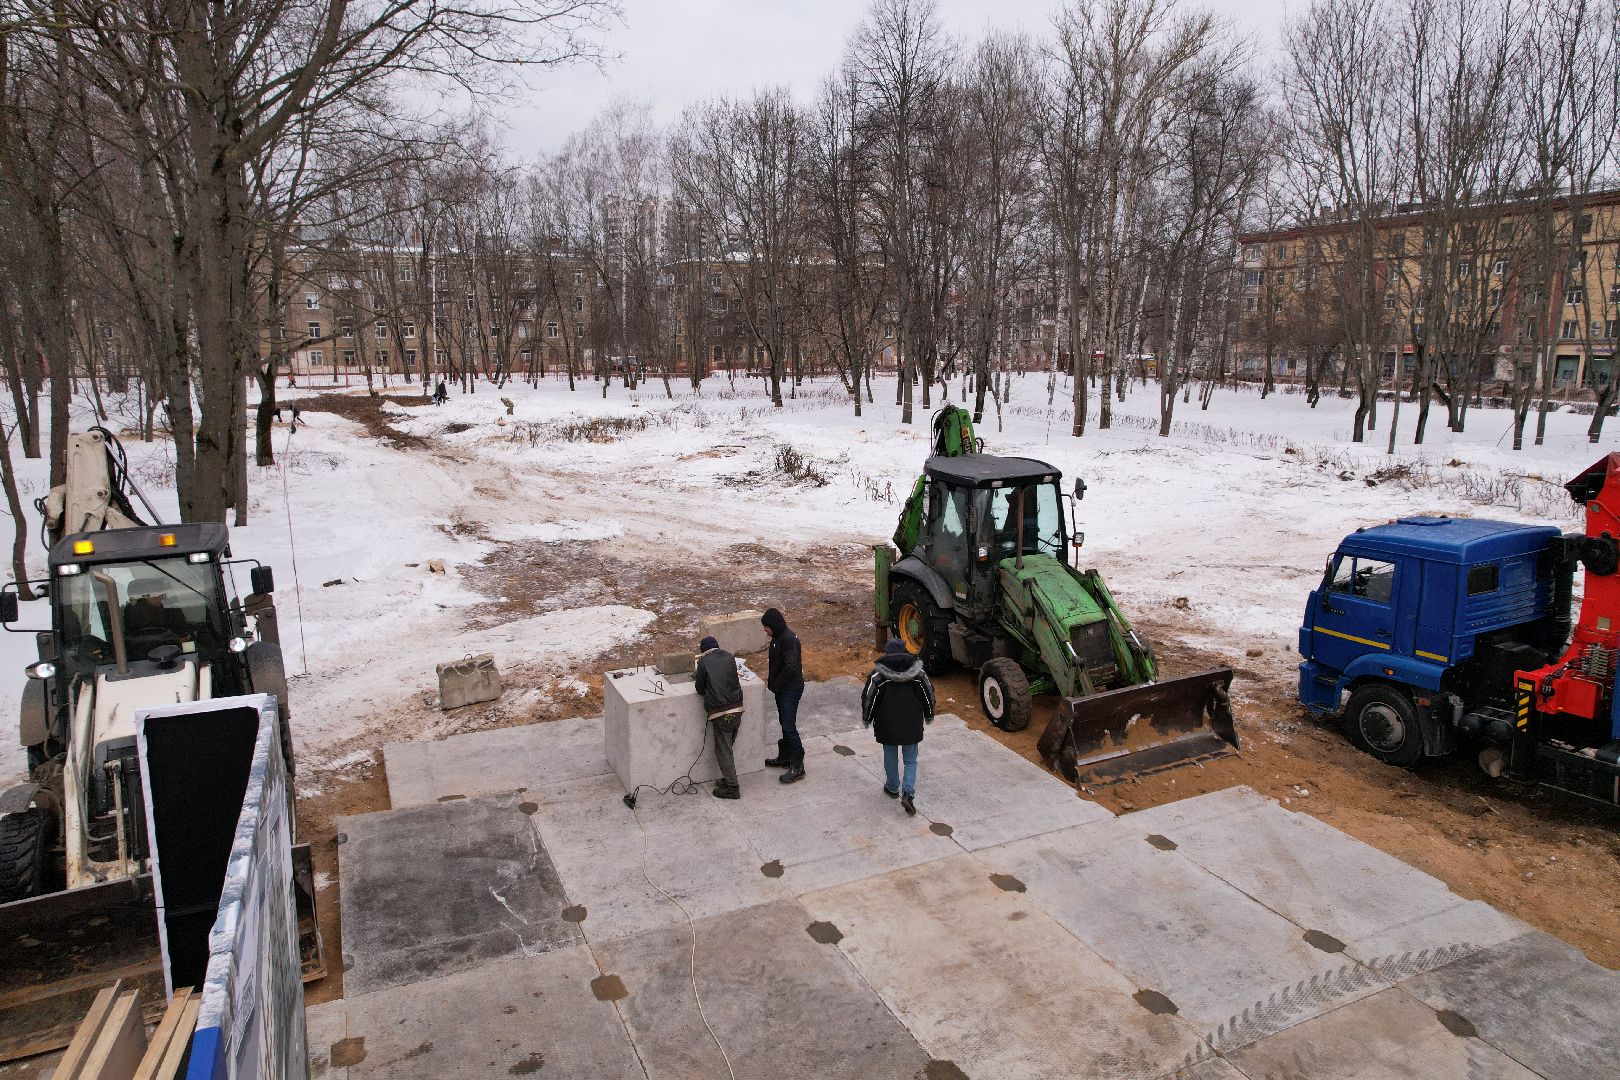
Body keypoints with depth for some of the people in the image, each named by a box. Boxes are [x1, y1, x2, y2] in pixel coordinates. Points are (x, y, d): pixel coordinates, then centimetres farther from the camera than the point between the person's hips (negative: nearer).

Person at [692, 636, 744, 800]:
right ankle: (729, 779, 28)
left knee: (723, 751, 4)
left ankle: (732, 788, 5)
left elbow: (700, 689, 3)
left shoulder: (704, 661, -3)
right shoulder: (729, 657, 11)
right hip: (737, 709, 5)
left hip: (720, 713, -5)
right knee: (727, 748, 20)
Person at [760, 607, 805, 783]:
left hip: (791, 689, -10)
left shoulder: (789, 639, -22)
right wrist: (770, 672, 5)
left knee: (789, 726, -8)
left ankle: (797, 767, -2)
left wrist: (774, 685, -17)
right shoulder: (778, 638, 9)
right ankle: (785, 757, 32)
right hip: (782, 689, 10)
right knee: (785, 724, 19)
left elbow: (790, 668, -27)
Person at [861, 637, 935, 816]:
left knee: (890, 756, 19)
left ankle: (892, 788, 33)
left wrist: (866, 719, 10)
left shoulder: (878, 673, -10)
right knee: (911, 760, 10)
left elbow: (868, 698, -6)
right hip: (912, 725, 1)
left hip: (887, 725, -1)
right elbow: (929, 695, 3)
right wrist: (929, 716, 19)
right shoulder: (918, 672, -4)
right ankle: (908, 792, -6)